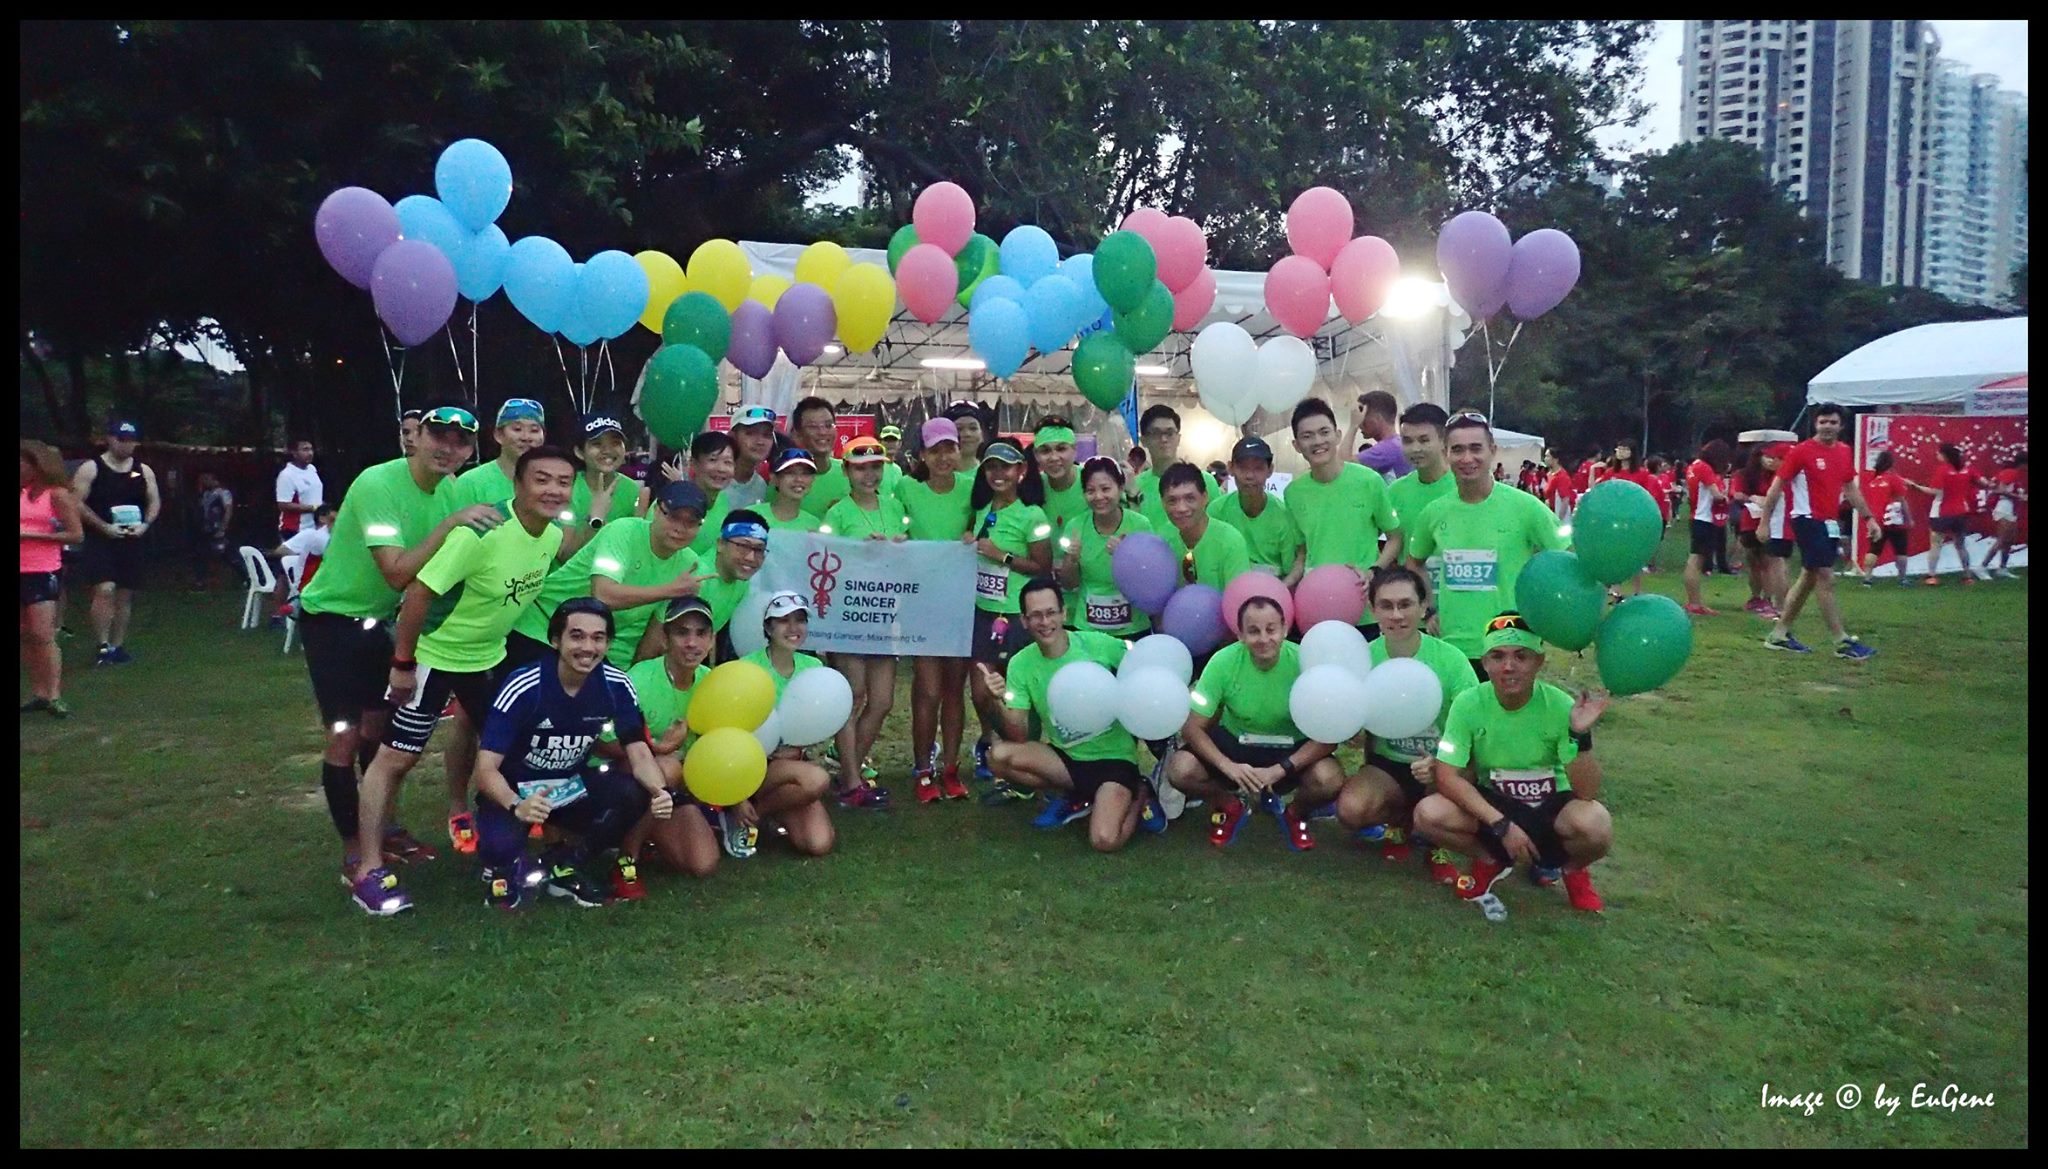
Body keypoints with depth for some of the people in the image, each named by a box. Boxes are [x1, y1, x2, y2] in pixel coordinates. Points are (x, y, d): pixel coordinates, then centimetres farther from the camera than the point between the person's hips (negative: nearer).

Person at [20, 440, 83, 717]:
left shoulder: (57, 494, -6)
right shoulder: (22, 492, 9)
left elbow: (76, 535, -10)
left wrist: (32, 535, -15)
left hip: (42, 573, -6)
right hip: (23, 572, 6)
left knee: (43, 635, -10)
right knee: (25, 637, 8)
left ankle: (54, 696, -9)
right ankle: (37, 693, 14)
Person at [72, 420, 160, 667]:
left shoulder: (143, 471, 9)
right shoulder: (91, 468, -4)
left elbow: (154, 501, 12)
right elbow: (77, 503, -8)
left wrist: (144, 524, -6)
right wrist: (104, 527, -16)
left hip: (131, 542, 5)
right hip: (99, 540, -4)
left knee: (125, 594, 8)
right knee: (105, 589, -18)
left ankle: (118, 646, 18)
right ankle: (103, 646, -11)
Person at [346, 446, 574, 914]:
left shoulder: (554, 536, -7)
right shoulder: (482, 533, -30)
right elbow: (419, 590, -27)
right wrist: (403, 662, -21)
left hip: (488, 654, 8)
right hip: (434, 653, -8)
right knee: (397, 756, -3)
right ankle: (367, 871, 4)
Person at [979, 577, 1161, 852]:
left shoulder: (1099, 644, -13)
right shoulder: (1020, 665, -6)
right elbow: (1020, 737, -9)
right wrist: (999, 704, -29)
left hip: (1113, 756, -3)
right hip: (1065, 757, 4)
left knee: (1105, 840, -26)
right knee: (999, 756, -22)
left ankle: (1138, 795, 9)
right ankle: (1072, 799, 3)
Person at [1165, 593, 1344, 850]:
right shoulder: (1224, 662, -21)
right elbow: (1192, 727, -18)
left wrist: (1280, 770, -32)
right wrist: (1228, 766, -34)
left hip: (1291, 750, -1)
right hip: (1235, 742, 1)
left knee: (1329, 779, -32)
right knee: (1180, 769, -26)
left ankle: (1295, 814, 6)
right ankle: (1229, 805, 8)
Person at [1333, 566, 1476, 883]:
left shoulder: (1450, 659, -16)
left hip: (1442, 766, -2)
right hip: (1387, 764, 2)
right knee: (1350, 809, -28)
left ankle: (1439, 844, 1)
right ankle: (1401, 820, 10)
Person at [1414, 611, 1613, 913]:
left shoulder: (1560, 706, -19)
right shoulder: (1468, 704, -17)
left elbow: (1586, 793, -22)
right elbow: (1448, 777, -18)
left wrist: (1580, 736, -39)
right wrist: (1502, 825, -25)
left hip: (1551, 806, -1)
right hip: (1492, 803, 1)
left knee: (1594, 824, -35)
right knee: (1428, 814, -27)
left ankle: (1572, 867, 5)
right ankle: (1490, 860, 6)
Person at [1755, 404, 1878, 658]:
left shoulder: (1844, 451, 10)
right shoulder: (1802, 451, -10)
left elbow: (1851, 489, 20)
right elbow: (1776, 487, -7)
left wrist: (1869, 517, 15)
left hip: (1829, 523, 8)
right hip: (1808, 521, -8)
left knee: (1808, 578, 11)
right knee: (1826, 579, -9)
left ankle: (1779, 634, 20)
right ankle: (1842, 641, -5)